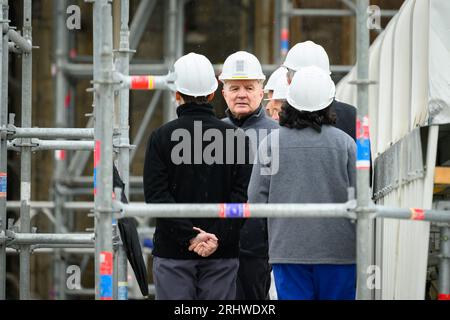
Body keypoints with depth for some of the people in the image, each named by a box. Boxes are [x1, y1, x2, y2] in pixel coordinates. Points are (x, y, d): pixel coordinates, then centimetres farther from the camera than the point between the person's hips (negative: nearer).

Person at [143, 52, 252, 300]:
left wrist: (190, 235, -11)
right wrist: (219, 238, -9)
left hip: (172, 253, -1)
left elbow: (156, 196, -9)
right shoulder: (236, 138, 2)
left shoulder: (161, 137, -1)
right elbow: (242, 197, -6)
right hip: (222, 255, 1)